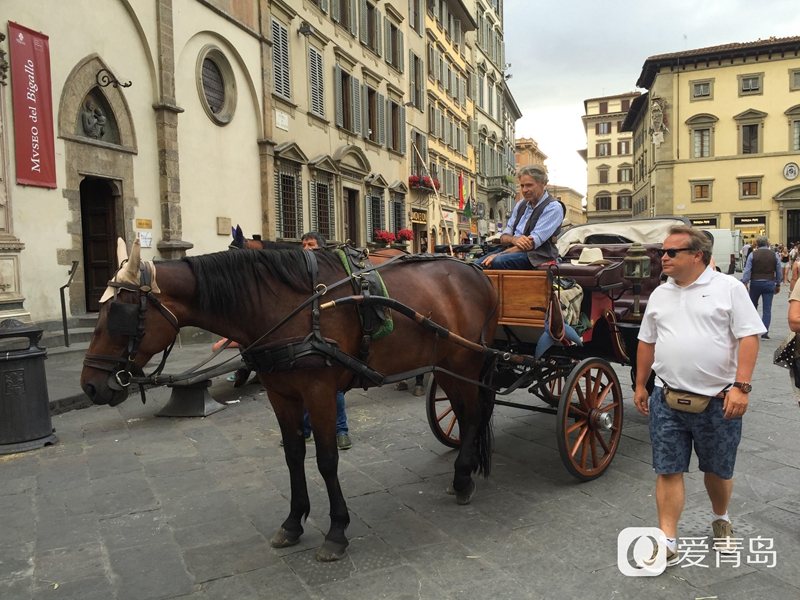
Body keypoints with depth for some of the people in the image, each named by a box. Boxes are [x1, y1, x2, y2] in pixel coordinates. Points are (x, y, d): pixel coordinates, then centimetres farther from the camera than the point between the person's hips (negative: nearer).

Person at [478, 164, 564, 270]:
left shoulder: (553, 207, -5)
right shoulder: (521, 204, 17)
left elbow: (532, 243, -16)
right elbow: (503, 238, 13)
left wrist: (498, 255, -20)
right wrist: (514, 239, -14)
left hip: (535, 255, -6)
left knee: (497, 262, -35)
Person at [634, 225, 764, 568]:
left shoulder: (728, 288, -5)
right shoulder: (659, 295, 9)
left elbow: (748, 338, -10)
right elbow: (647, 342, 15)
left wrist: (741, 386, -19)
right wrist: (640, 385, 15)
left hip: (718, 401, -3)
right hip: (666, 400, 3)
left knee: (719, 470, 15)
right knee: (668, 471, 4)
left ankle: (720, 519, 43)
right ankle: (668, 542, 12)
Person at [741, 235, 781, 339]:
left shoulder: (753, 255, -3)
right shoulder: (774, 255, 3)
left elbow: (747, 270, -7)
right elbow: (778, 271, 9)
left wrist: (744, 283, -4)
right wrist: (778, 285, 19)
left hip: (756, 283, 0)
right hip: (769, 283, 1)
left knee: (753, 306, 16)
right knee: (767, 309, 1)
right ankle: (765, 333, -2)